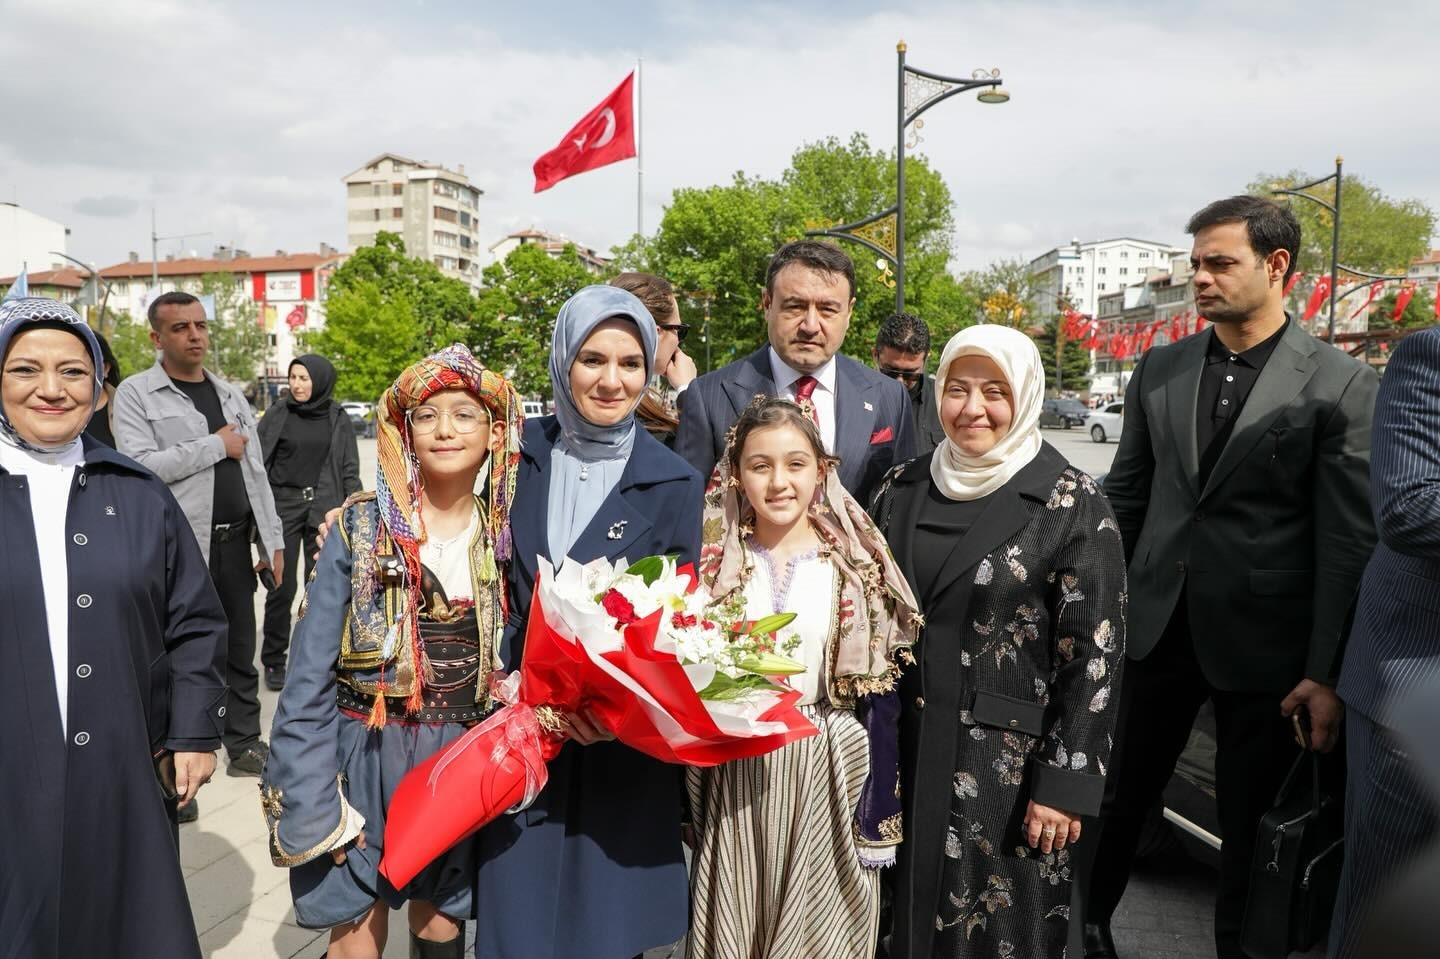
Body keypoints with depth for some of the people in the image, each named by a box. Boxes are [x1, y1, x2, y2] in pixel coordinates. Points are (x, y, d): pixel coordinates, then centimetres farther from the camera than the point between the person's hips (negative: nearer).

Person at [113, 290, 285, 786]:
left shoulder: (230, 394, 14)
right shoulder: (136, 394, -4)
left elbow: (256, 471, 14)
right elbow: (141, 465, -19)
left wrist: (273, 540, 9)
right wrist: (217, 445, -13)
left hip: (234, 542, 5)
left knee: (240, 650, 12)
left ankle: (245, 744, 24)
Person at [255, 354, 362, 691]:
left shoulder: (337, 418, 4)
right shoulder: (277, 414, 3)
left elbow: (350, 470, 6)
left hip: (324, 508, 0)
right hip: (283, 506, 0)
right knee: (282, 587, 2)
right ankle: (274, 660, 15)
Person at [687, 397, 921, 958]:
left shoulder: (858, 566, -5)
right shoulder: (711, 563, -1)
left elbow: (879, 699, -4)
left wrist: (879, 815, -4)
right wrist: (686, 810, 1)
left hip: (829, 782, -1)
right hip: (735, 781, 2)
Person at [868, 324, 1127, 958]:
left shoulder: (1072, 504, -9)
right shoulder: (903, 489, 3)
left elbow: (1095, 652, -10)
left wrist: (1065, 784, -12)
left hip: (1009, 762, -4)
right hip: (906, 752, 4)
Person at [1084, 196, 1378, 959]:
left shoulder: (1340, 385, -6)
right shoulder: (1160, 368, 5)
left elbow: (1348, 540, -8)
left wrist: (1327, 672, -11)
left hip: (1262, 640, -3)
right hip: (1158, 625, 4)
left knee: (1250, 820, 12)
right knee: (1120, 795, 15)